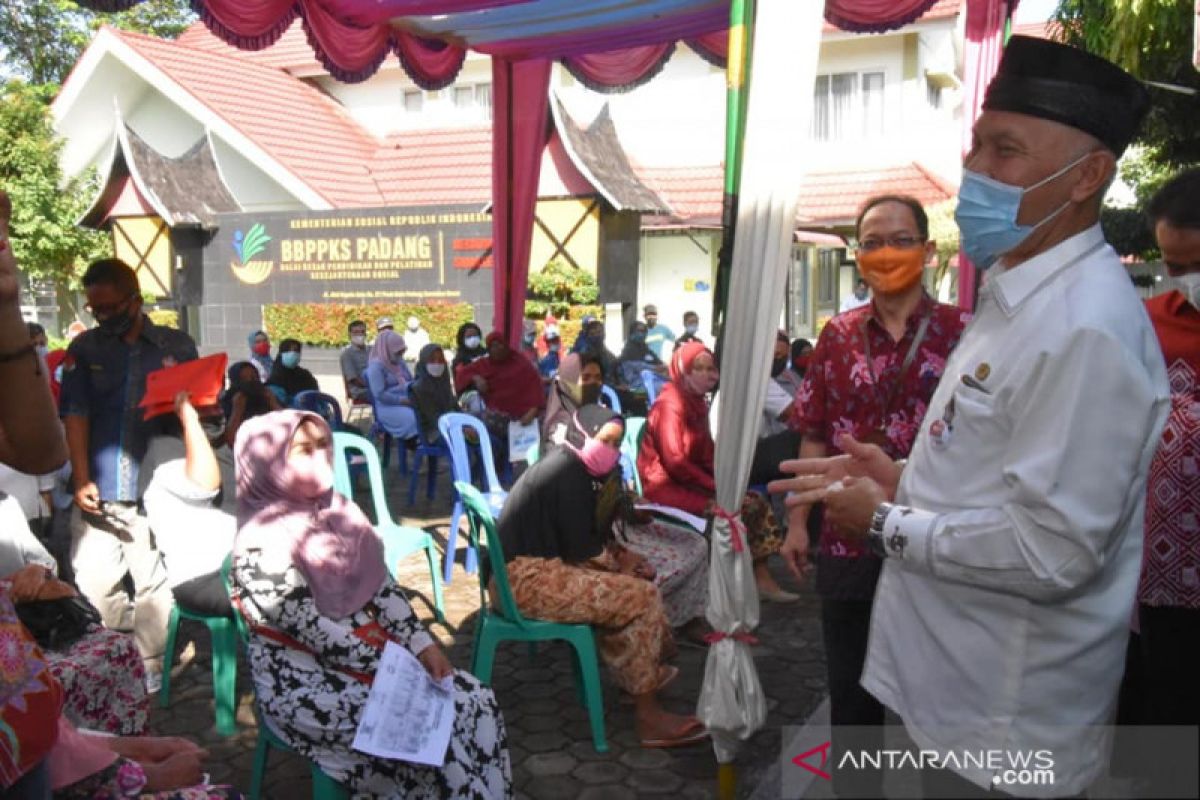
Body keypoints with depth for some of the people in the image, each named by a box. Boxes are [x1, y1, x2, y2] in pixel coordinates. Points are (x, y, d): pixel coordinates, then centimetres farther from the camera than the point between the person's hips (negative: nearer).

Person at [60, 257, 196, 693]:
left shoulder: (177, 346, 5)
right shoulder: (84, 348, 8)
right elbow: (75, 416, 1)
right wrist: (81, 480, -9)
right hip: (98, 493, 1)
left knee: (154, 586, 6)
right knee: (95, 585, 5)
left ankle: (151, 669, 20)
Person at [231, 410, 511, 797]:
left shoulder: (337, 510, 3)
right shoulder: (263, 543, -19)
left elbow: (383, 586, 4)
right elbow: (315, 633, -20)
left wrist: (421, 645, -7)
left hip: (370, 649, 7)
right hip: (304, 681, -7)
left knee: (475, 699, -9)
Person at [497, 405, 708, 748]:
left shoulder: (567, 465, 14)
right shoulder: (569, 472, -16)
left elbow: (589, 536, 18)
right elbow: (581, 549, -17)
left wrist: (618, 555, 2)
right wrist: (618, 560, 0)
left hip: (528, 567, 11)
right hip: (527, 579, -11)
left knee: (625, 581, 22)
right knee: (642, 597, -15)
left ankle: (637, 673, 26)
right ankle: (648, 716, -8)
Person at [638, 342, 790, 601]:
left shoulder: (697, 402, 13)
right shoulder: (670, 404, -16)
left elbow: (707, 453, 13)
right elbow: (675, 462, -22)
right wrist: (716, 485, -19)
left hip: (692, 481, 9)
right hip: (667, 486, -9)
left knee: (755, 502, -4)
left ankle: (762, 579, -5)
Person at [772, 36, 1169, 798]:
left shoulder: (1084, 328, -25)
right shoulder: (1022, 296, 8)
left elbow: (1050, 550, -29)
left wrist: (886, 522, -18)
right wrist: (903, 480, 3)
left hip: (1005, 715, -9)